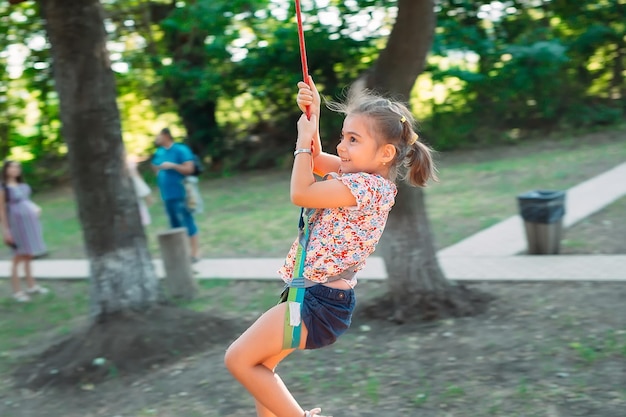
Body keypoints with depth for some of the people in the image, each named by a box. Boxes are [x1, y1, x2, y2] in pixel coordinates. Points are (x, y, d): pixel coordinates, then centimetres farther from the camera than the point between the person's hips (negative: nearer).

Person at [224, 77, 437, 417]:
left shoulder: (368, 186, -21)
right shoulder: (362, 173, 8)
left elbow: (301, 193, -22)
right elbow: (316, 161, 20)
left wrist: (304, 138, -10)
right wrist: (312, 114, 7)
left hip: (319, 302, -10)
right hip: (317, 295, 10)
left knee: (239, 360, -6)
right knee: (258, 365, 18)